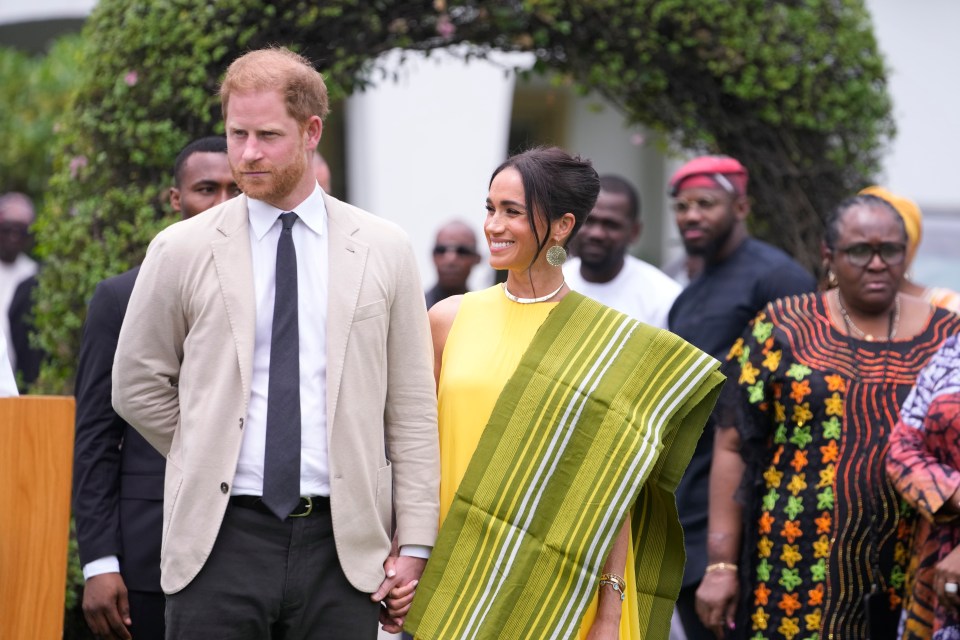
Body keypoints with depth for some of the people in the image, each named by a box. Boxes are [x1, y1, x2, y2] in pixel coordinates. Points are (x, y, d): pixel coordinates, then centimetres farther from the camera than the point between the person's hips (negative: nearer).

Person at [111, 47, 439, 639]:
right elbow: (137, 387, 13)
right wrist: (212, 460, 9)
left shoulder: (384, 251, 6)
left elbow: (412, 409, 5)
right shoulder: (181, 251, 4)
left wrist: (415, 544, 1)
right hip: (222, 539, 0)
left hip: (341, 543, 1)